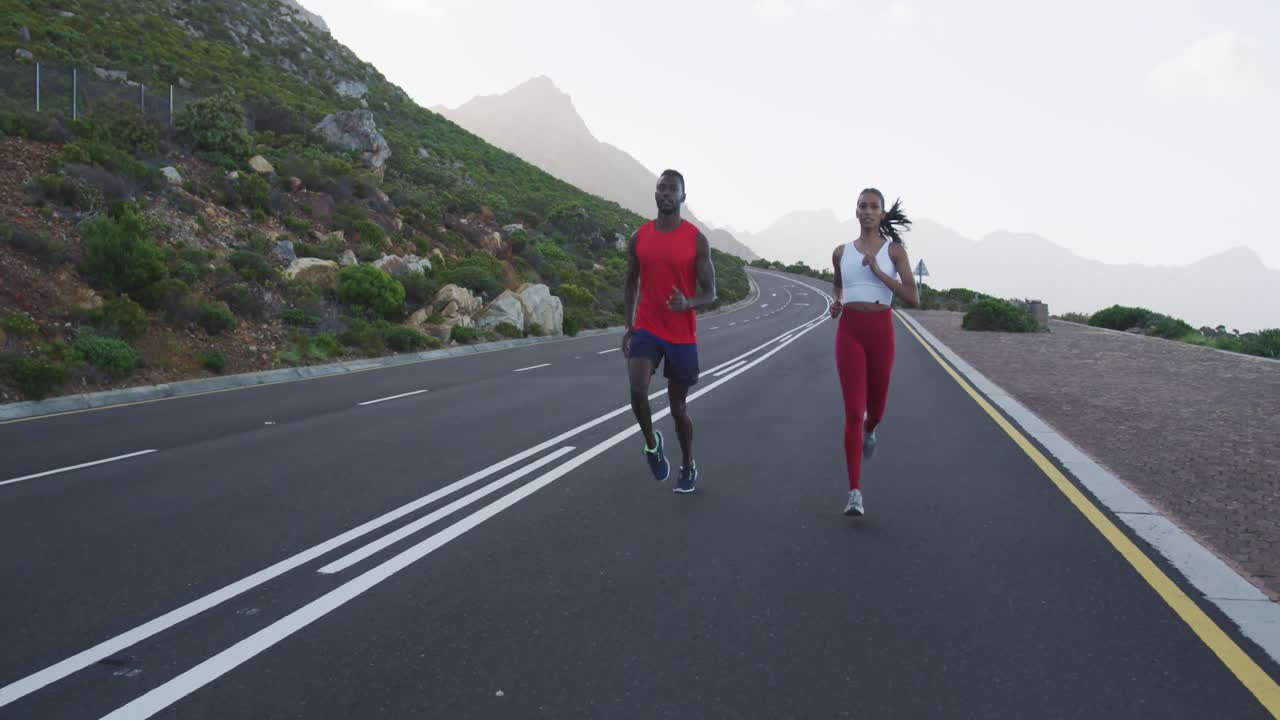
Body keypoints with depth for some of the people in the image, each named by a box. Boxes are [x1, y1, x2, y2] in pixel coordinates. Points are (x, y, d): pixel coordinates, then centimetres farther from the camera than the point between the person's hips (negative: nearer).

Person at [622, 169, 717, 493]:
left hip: (682, 335, -2)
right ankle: (652, 443, 7)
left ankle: (689, 467, 31)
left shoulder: (697, 239, -7)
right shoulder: (639, 237, 2)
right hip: (646, 329, 2)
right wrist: (629, 325, 9)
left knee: (678, 406, 8)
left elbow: (710, 294, -7)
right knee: (637, 389, -22)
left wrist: (688, 303, -29)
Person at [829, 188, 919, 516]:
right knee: (853, 412, -10)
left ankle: (870, 431, 55)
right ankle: (855, 492, -7)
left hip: (881, 331, 0)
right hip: (849, 331, 0)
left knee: (875, 408, 14)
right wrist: (836, 303, 6)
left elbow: (914, 299, -8)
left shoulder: (894, 250, 1)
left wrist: (879, 273, -15)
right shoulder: (841, 252, 7)